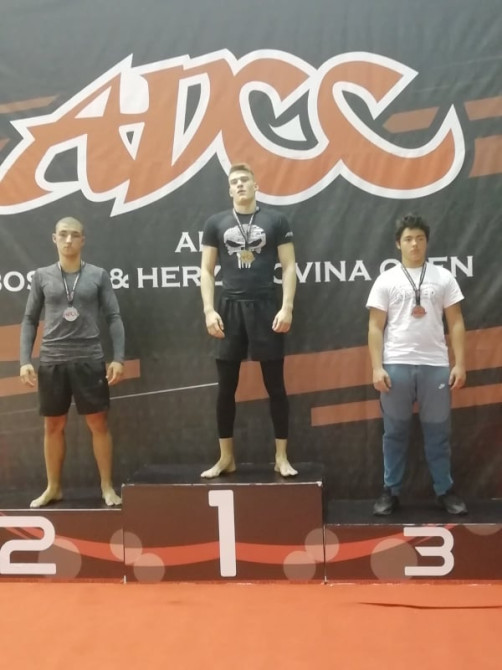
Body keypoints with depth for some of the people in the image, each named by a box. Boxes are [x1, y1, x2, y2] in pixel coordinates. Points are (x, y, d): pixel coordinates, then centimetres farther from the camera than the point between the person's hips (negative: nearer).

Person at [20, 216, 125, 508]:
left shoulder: (98, 275, 3)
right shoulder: (42, 276, 6)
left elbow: (114, 318, 2)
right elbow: (30, 320, 7)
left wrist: (119, 358, -7)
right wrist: (25, 360, -1)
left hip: (89, 360, -1)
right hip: (52, 361, 2)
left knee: (98, 423, 2)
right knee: (53, 426, 11)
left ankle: (107, 487, 14)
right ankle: (53, 487, 24)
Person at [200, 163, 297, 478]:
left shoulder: (276, 220, 3)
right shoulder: (216, 223, 7)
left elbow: (289, 266, 1)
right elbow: (207, 270, 7)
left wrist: (287, 307, -8)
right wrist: (209, 310, -3)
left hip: (265, 307, -1)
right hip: (230, 308, 2)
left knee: (275, 384, 3)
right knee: (226, 387, 5)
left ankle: (282, 457, 11)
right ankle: (226, 458, 15)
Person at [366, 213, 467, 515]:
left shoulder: (443, 277, 6)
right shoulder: (386, 280, 3)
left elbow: (456, 323, 5)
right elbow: (375, 327, 1)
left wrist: (460, 363, -2)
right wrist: (377, 367, -7)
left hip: (435, 366, 1)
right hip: (396, 366, 0)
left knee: (438, 432, 8)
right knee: (395, 432, 8)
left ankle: (446, 491, 18)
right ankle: (391, 492, 16)